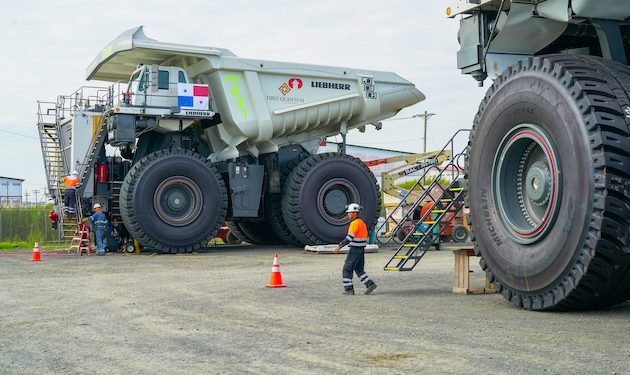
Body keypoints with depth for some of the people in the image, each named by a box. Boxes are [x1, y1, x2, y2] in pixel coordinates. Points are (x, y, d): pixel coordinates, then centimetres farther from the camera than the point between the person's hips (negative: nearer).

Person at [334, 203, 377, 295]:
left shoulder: (355, 223, -16)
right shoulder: (362, 222, 14)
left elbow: (350, 237, -24)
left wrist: (339, 246, -22)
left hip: (354, 250, -9)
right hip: (361, 250, 9)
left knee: (347, 269, 0)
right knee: (359, 270, 16)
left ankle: (348, 289, 2)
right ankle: (370, 284, 6)